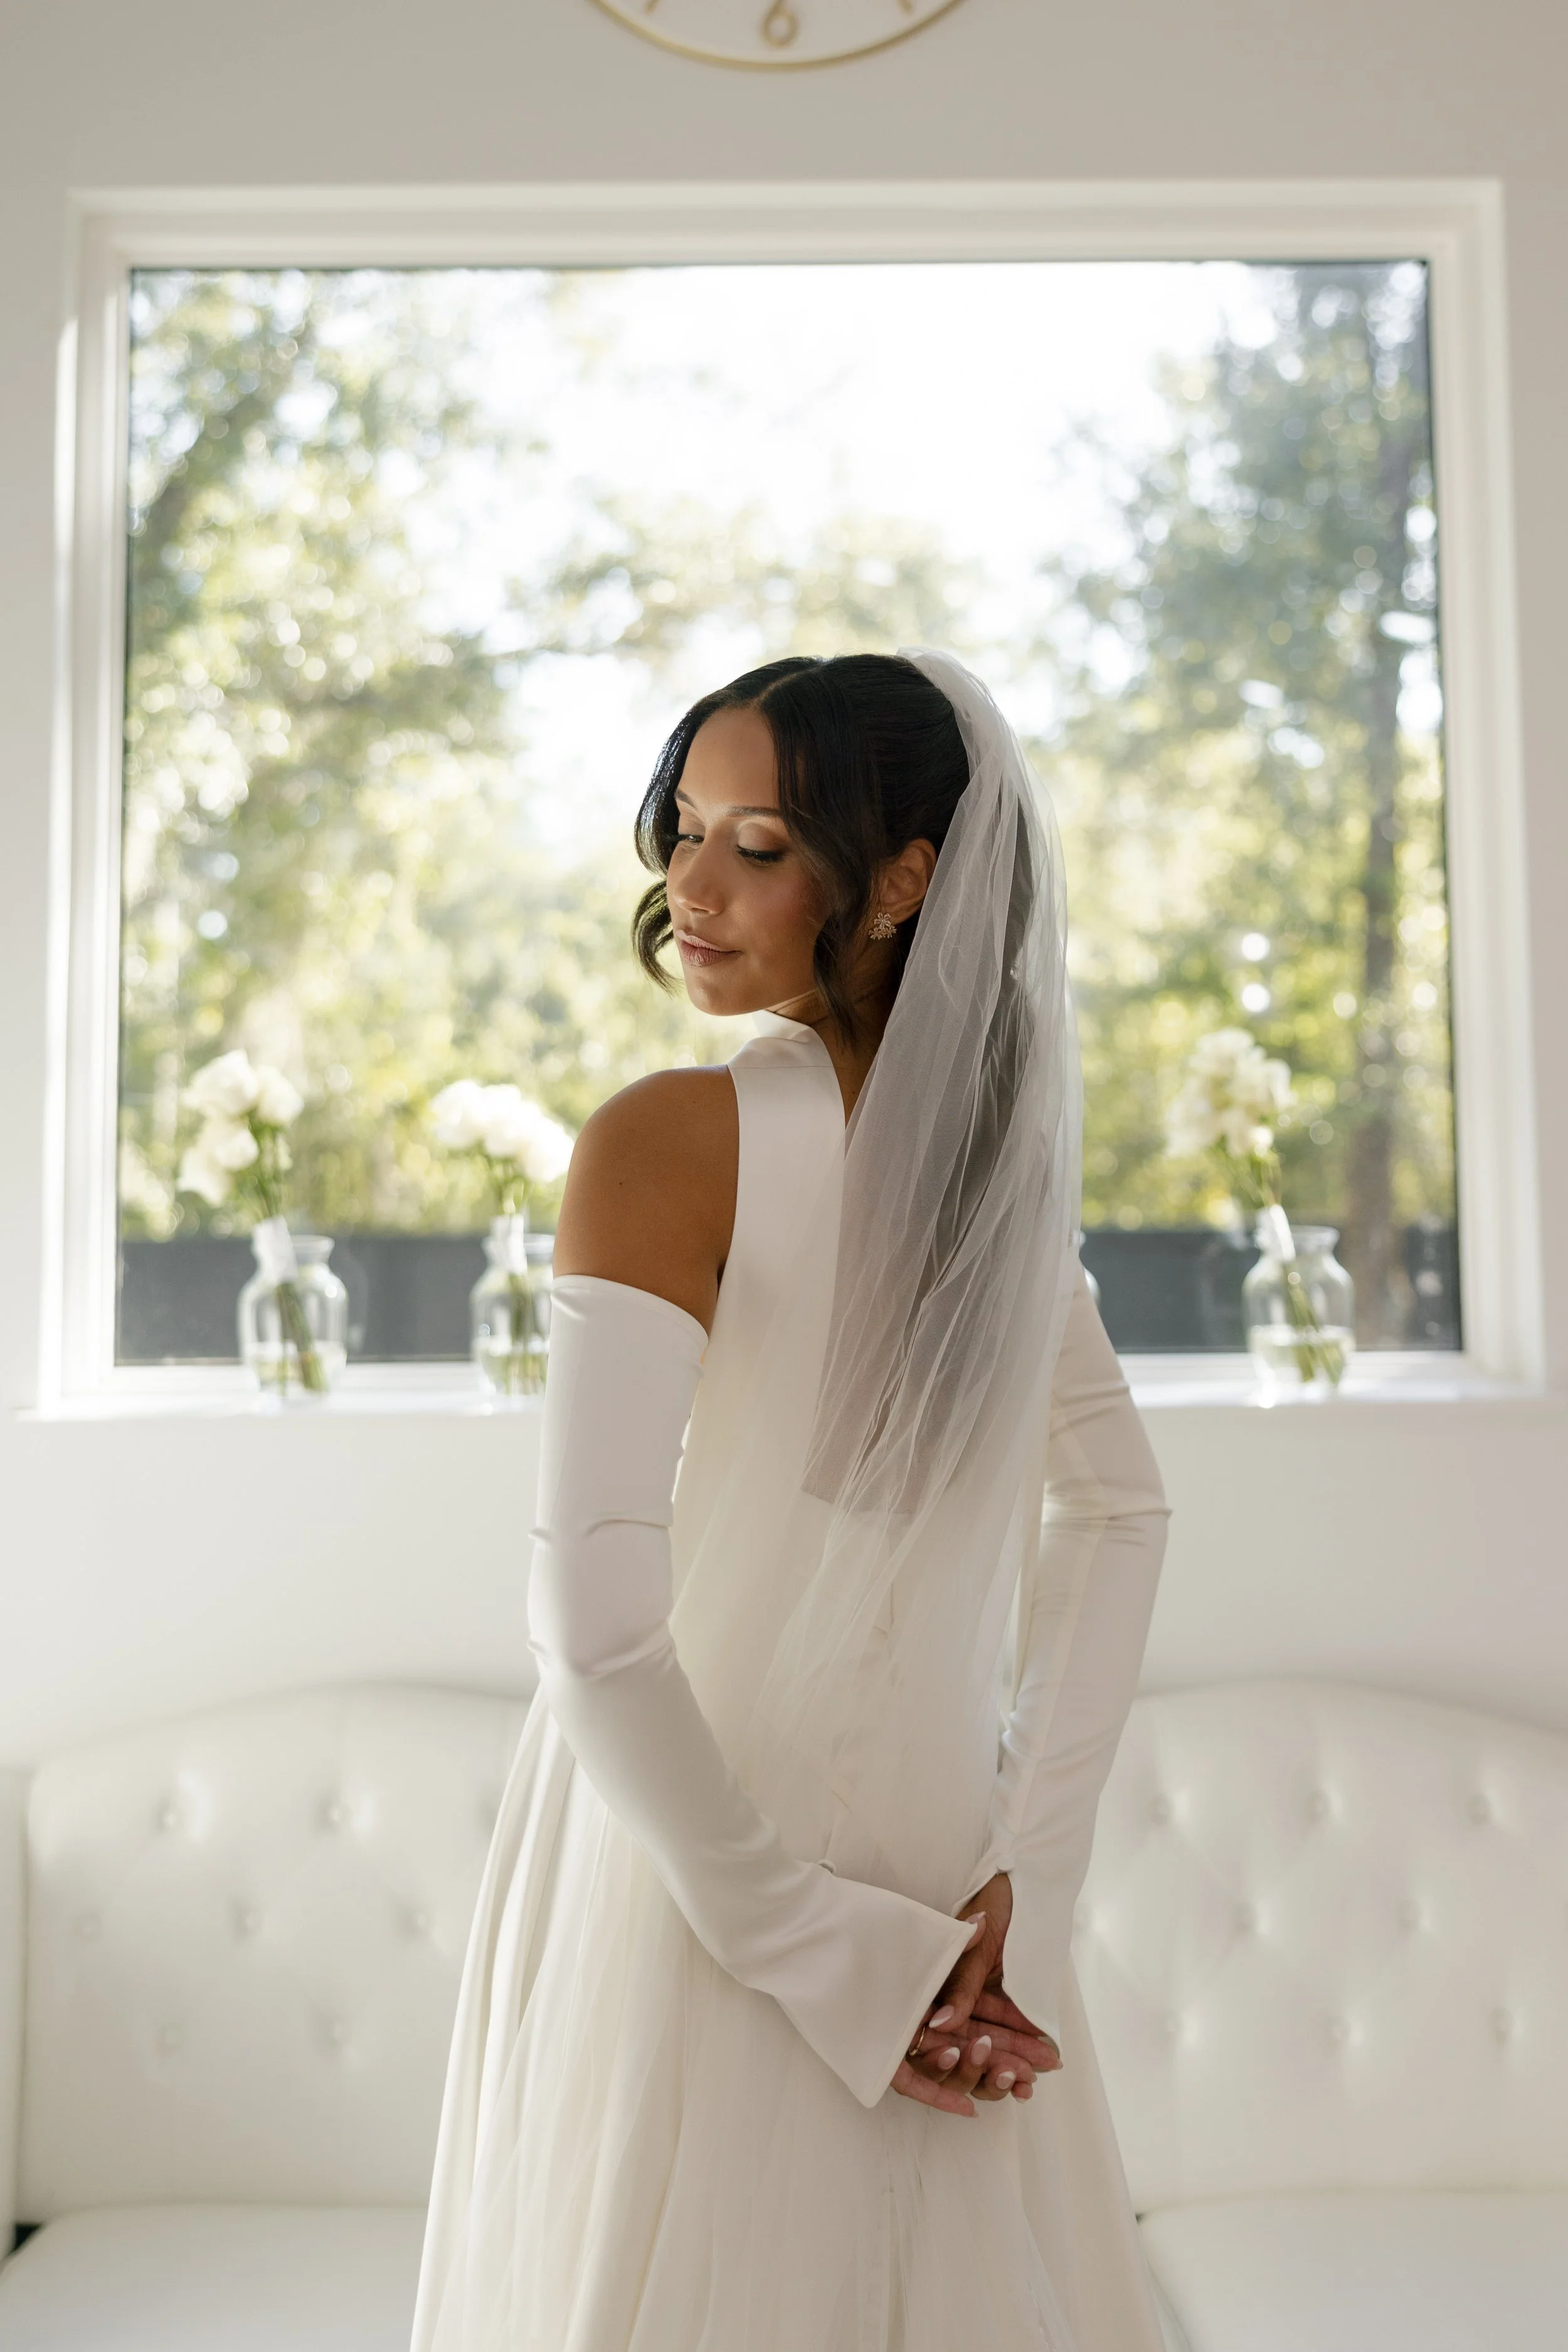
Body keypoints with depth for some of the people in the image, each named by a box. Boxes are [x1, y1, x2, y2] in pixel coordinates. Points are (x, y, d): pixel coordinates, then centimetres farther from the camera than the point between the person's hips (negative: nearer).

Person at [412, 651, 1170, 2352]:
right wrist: (1029, 1866, 4)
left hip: (697, 1873, -5)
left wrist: (816, 1950, -15)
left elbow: (596, 1623, -24)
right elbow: (1120, 1508, 8)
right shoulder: (1003, 1142, 1)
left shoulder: (671, 1142, -19)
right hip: (940, 1876, 6)